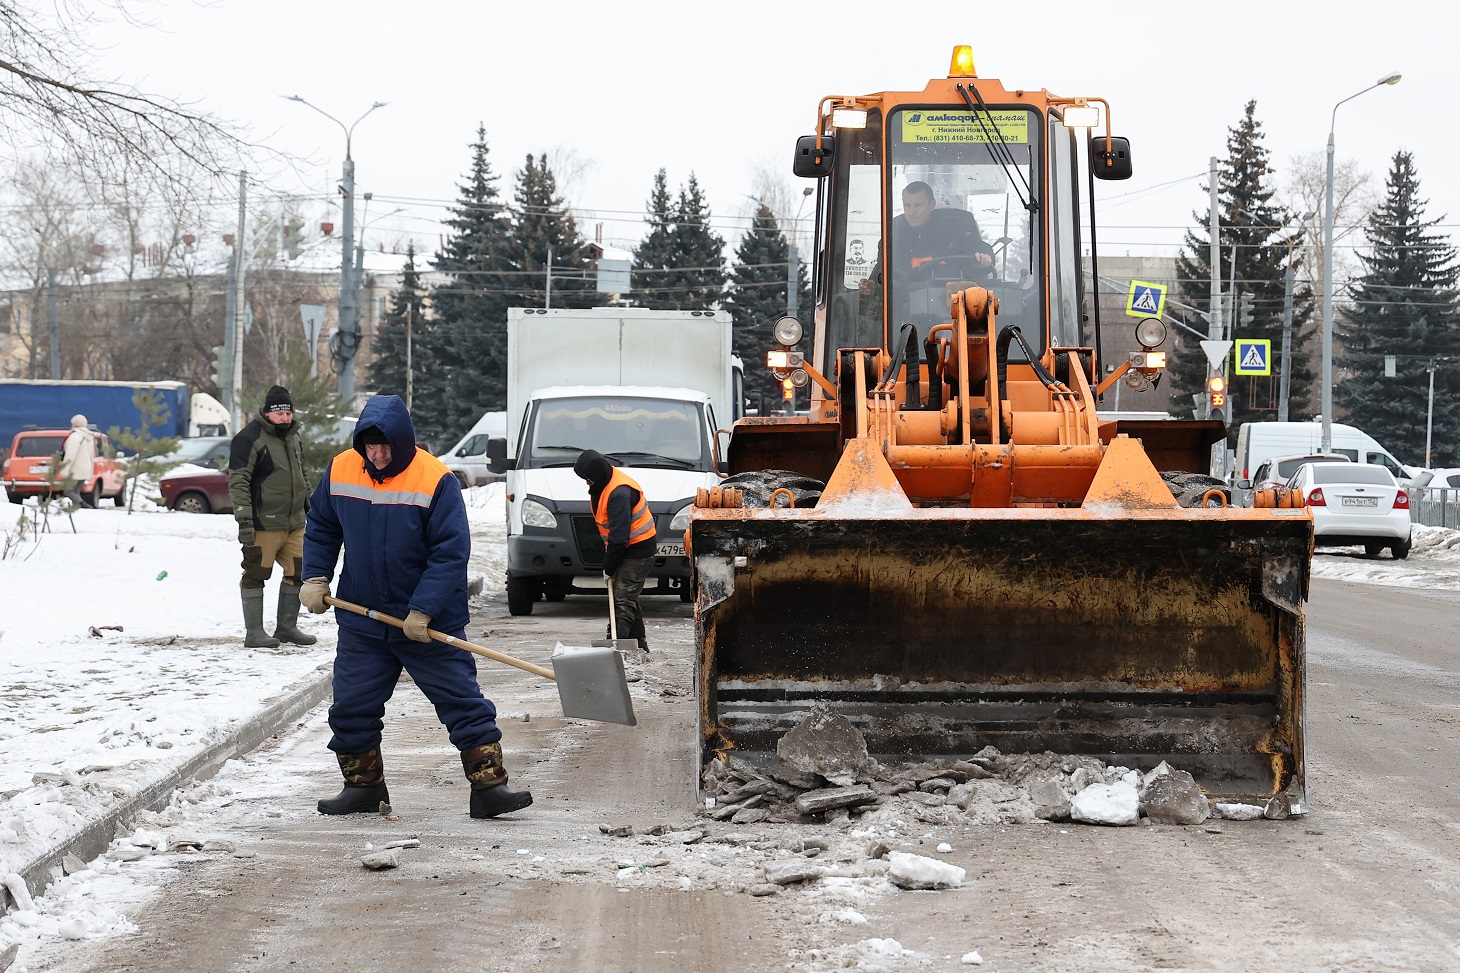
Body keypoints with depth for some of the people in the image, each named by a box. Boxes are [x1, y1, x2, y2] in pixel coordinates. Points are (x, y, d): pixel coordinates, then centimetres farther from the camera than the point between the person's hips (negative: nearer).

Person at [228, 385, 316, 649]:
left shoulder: (292, 438, 16)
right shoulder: (249, 438, -11)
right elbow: (238, 482, -15)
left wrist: (309, 506, 28)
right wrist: (244, 519, -21)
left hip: (294, 523, 8)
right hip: (263, 523, -8)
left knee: (298, 572, 9)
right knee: (256, 575, 0)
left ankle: (287, 627, 21)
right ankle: (253, 632, 6)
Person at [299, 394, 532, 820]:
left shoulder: (437, 481, -16)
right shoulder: (340, 471, -2)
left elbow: (451, 552, -16)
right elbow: (321, 527, 15)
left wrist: (423, 611, -21)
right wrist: (315, 577, 3)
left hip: (430, 624, -4)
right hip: (361, 621, 4)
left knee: (463, 703, -3)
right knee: (351, 708, 8)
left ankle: (489, 787, 2)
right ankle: (363, 785, 24)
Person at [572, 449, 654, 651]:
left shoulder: (619, 494, -29)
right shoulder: (603, 484, 3)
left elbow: (619, 537, -27)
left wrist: (609, 569, -18)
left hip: (637, 550, -10)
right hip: (624, 548, 10)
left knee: (623, 599, -15)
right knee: (628, 597, 14)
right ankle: (640, 645, 22)